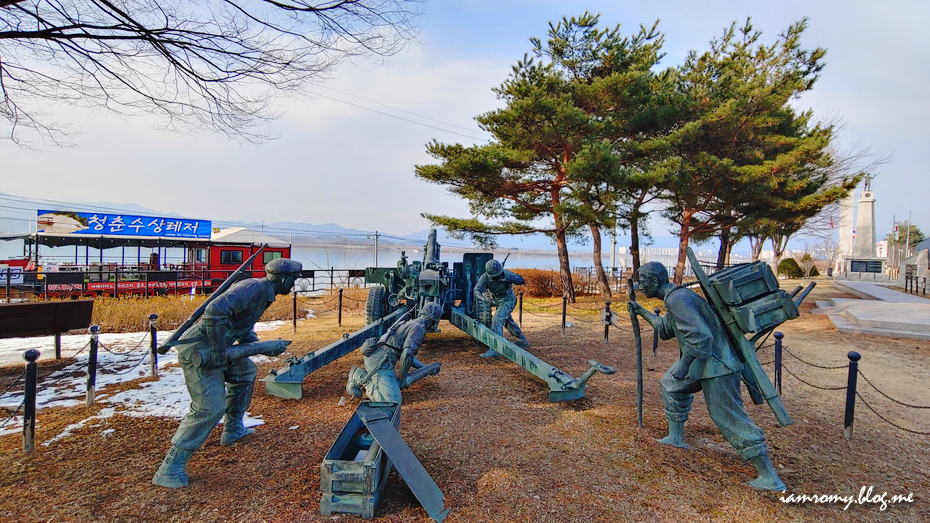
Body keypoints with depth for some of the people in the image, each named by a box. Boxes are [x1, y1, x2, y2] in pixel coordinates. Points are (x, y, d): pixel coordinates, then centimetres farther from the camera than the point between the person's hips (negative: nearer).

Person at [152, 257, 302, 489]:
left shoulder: (262, 293, 14)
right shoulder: (255, 288, -19)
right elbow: (215, 310, -31)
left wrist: (268, 349, 11)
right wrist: (219, 351, -25)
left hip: (214, 347, 11)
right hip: (198, 349, -11)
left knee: (245, 370, 25)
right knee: (211, 408, -12)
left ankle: (233, 430, 36)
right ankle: (170, 469, -2)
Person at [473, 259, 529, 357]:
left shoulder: (505, 273, -25)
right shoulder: (485, 277, -19)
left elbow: (522, 280, -28)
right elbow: (477, 291, -30)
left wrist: (506, 278, -41)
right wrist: (483, 298, -52)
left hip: (508, 300, -6)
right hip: (498, 301, 6)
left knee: (497, 319, -23)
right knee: (508, 322, 23)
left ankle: (494, 349, -24)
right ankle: (523, 342, 45)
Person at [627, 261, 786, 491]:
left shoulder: (676, 299, -18)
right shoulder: (676, 298, 15)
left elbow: (700, 334, -28)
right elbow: (665, 328, 31)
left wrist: (684, 364, -22)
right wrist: (642, 312, 32)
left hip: (716, 365, -10)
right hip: (704, 362, 10)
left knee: (728, 418, -4)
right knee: (671, 385, 21)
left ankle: (769, 477, 4)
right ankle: (676, 437, 30)